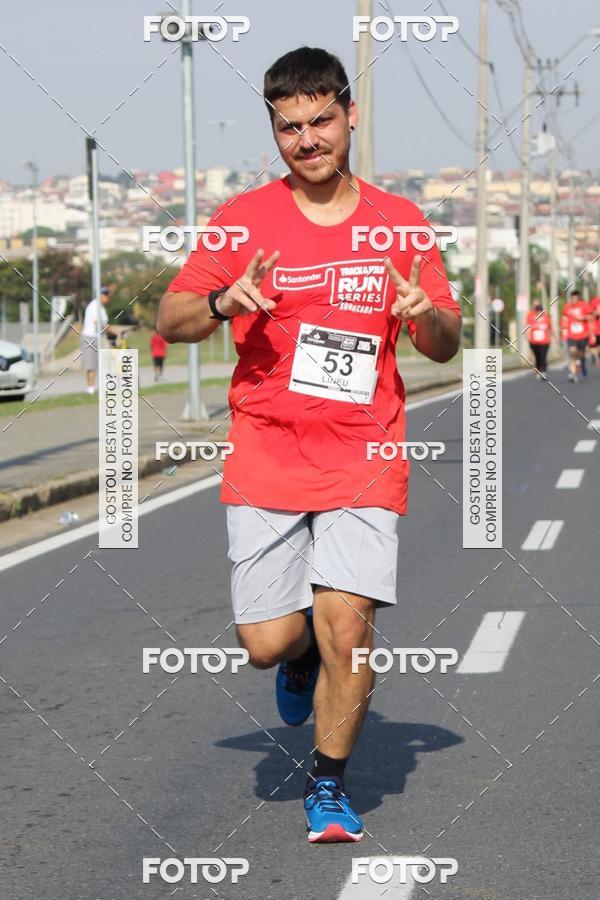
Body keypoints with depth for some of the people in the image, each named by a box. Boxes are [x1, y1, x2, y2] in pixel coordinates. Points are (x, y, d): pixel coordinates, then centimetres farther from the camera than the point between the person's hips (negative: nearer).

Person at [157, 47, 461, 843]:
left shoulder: (399, 220, 5)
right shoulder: (246, 217, 3)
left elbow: (447, 346, 10)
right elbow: (170, 322, 3)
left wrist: (425, 314, -13)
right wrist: (225, 302, -18)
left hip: (365, 459, 0)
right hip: (267, 457, 0)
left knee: (346, 626, -11)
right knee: (268, 642, -3)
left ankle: (329, 783, 11)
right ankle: (303, 657, 35)